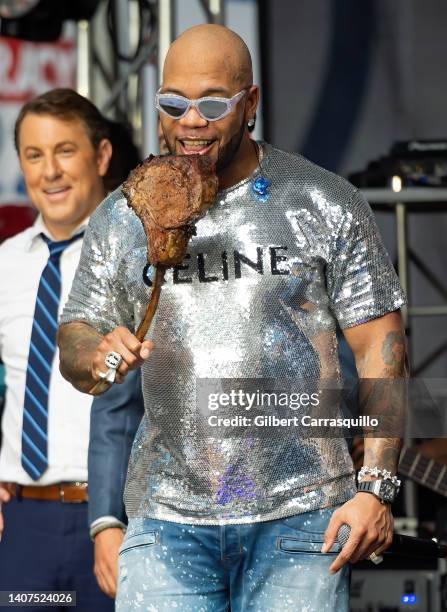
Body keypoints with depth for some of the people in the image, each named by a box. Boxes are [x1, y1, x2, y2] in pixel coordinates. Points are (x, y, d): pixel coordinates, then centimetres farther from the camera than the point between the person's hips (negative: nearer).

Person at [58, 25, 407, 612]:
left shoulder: (327, 205, 2)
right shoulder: (123, 216, 9)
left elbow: (379, 348, 1)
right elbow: (75, 338, 14)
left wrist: (377, 488, -9)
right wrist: (96, 356, -12)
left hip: (299, 516, -2)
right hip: (166, 523, 2)